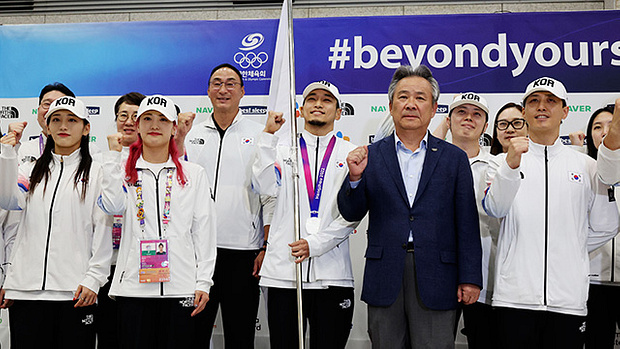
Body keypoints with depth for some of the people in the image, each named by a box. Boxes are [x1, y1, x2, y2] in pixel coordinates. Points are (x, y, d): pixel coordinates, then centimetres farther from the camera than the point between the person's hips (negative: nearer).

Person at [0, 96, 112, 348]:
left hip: (75, 290, -3)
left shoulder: (97, 173, 5)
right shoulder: (31, 171, 17)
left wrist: (94, 278, -8)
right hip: (26, 288, 3)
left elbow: (103, 229, 0)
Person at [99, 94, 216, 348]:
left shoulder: (194, 173, 9)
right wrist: (114, 155, -6)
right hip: (133, 286, 1)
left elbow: (204, 231, 6)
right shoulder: (125, 172, 11)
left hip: (180, 287, 0)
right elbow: (114, 206, -11)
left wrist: (204, 282, -1)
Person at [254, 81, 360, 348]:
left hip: (332, 275, 0)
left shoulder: (350, 154, 8)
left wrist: (315, 244, -11)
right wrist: (268, 135, -9)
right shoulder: (282, 151, 11)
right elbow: (266, 188, -8)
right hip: (283, 271, 1)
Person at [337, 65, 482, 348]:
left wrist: (470, 278, -1)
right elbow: (350, 213, 3)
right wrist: (355, 176, -14)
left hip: (435, 279, 0)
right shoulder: (371, 155, 7)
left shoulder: (454, 158, 6)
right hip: (384, 278, 1)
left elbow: (467, 223, 4)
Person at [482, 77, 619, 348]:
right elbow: (494, 209, -12)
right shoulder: (502, 161, 6)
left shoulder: (586, 165, 10)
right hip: (514, 295, -1)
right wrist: (510, 166, -26)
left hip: (568, 297, 2)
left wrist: (568, 251, 6)